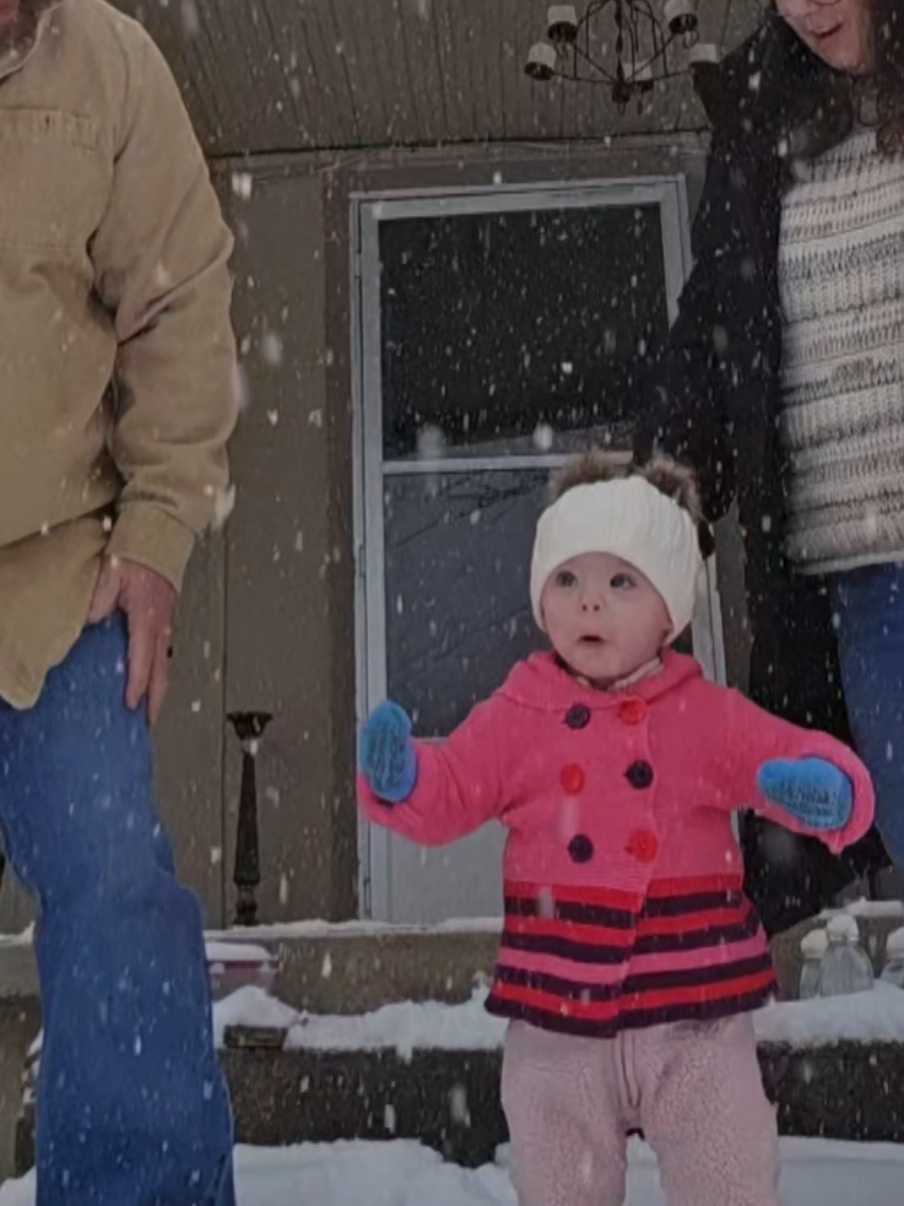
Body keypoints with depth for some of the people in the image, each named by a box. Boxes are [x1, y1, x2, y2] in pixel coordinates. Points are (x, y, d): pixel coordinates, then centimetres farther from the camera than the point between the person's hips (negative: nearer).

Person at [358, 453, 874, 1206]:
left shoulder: (707, 715, -3)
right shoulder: (517, 718, -2)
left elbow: (789, 759, -6)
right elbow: (448, 793, -1)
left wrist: (822, 791, -29)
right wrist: (398, 776, -22)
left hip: (693, 1013, -1)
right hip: (557, 1017, 1)